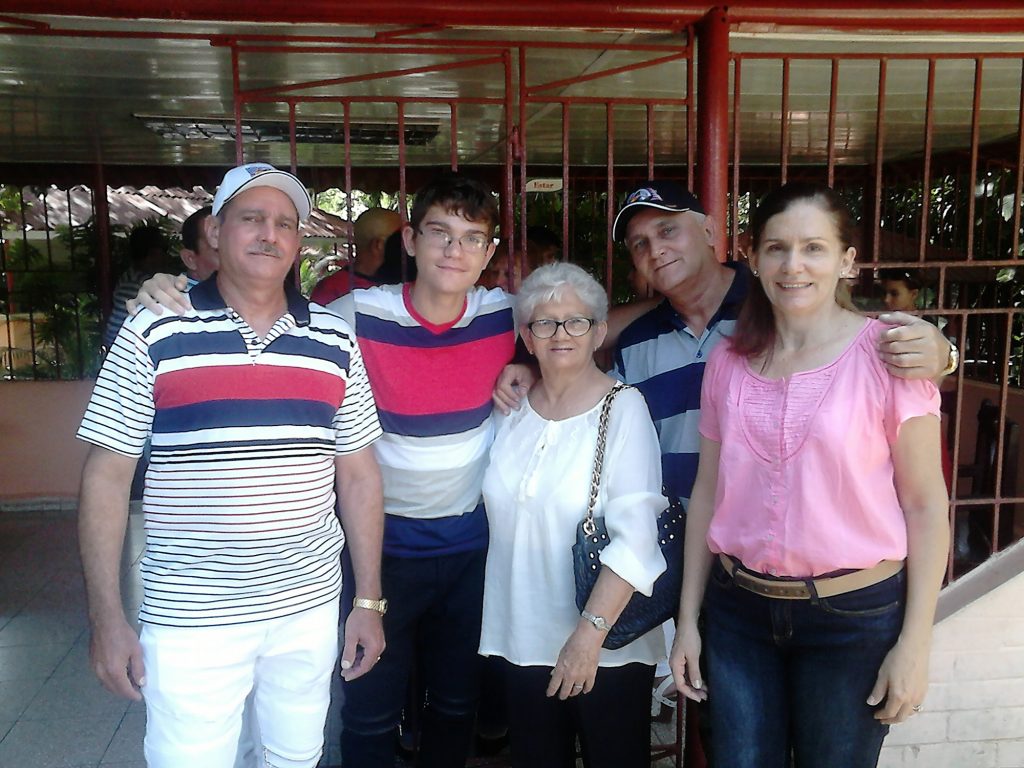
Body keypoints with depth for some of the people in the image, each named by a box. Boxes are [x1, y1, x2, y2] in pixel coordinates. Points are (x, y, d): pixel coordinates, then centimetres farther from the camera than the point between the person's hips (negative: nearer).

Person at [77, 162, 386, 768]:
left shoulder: (336, 341, 2)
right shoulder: (154, 334, -5)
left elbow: (359, 474, 5)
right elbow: (107, 475, -3)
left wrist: (370, 602, 4)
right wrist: (107, 616, -6)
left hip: (310, 608, 3)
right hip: (189, 619, -2)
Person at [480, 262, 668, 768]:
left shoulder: (623, 408, -11)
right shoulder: (513, 409, 4)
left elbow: (636, 537, -19)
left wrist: (591, 631, -22)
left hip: (608, 648, -4)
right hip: (523, 638, 4)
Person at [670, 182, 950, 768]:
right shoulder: (728, 362, 1)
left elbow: (926, 506, -7)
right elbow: (707, 493, 6)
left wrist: (914, 643, -8)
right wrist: (688, 619, 7)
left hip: (855, 613, -3)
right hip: (739, 608, 3)